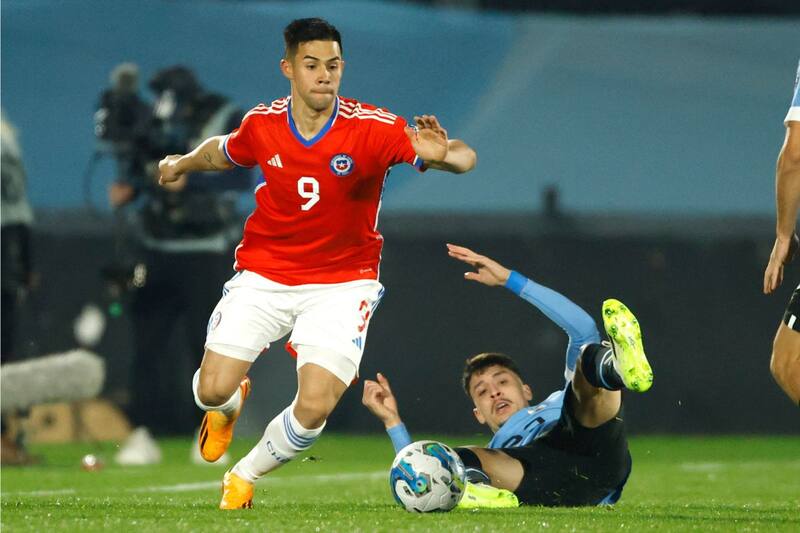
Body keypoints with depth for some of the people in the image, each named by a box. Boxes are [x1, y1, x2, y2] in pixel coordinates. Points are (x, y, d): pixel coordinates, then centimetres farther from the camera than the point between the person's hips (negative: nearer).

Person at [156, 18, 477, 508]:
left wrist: (442, 154, -51)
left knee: (314, 409, -16)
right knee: (212, 391, -8)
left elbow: (464, 158, -28)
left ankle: (244, 478, 14)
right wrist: (183, 164, 35)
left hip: (342, 280, -2)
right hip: (263, 274, 2)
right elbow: (224, 152, 19)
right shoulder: (262, 125, -8)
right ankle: (229, 406, 34)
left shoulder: (373, 128, -18)